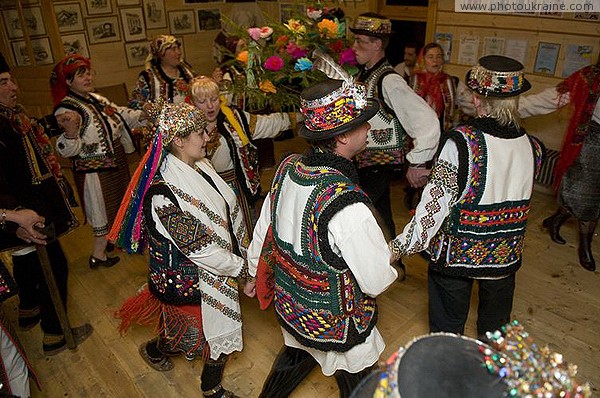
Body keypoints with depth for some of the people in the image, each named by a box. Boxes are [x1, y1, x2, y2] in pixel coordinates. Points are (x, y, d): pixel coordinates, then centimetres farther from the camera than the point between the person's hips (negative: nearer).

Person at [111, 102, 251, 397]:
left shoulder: (200, 165, -4)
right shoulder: (163, 190, -30)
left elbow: (229, 211, 5)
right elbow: (196, 246, -26)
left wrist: (242, 254, 3)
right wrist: (240, 267, -17)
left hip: (220, 269, 7)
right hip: (189, 279, -7)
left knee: (222, 330, 21)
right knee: (195, 334, 17)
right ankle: (153, 350, 51)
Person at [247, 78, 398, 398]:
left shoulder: (287, 168, -14)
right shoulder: (347, 206, -37)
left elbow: (262, 231, 0)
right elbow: (376, 282, -24)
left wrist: (255, 274, 18)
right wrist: (394, 267, 0)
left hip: (288, 305, 7)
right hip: (336, 324, -6)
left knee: (296, 357, 35)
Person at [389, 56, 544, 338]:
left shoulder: (461, 143, -25)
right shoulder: (533, 147, -9)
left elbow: (434, 205, -26)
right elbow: (515, 197, 5)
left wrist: (399, 247, -18)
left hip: (456, 253, -5)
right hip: (506, 257, 5)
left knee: (447, 329, 19)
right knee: (496, 326, 30)